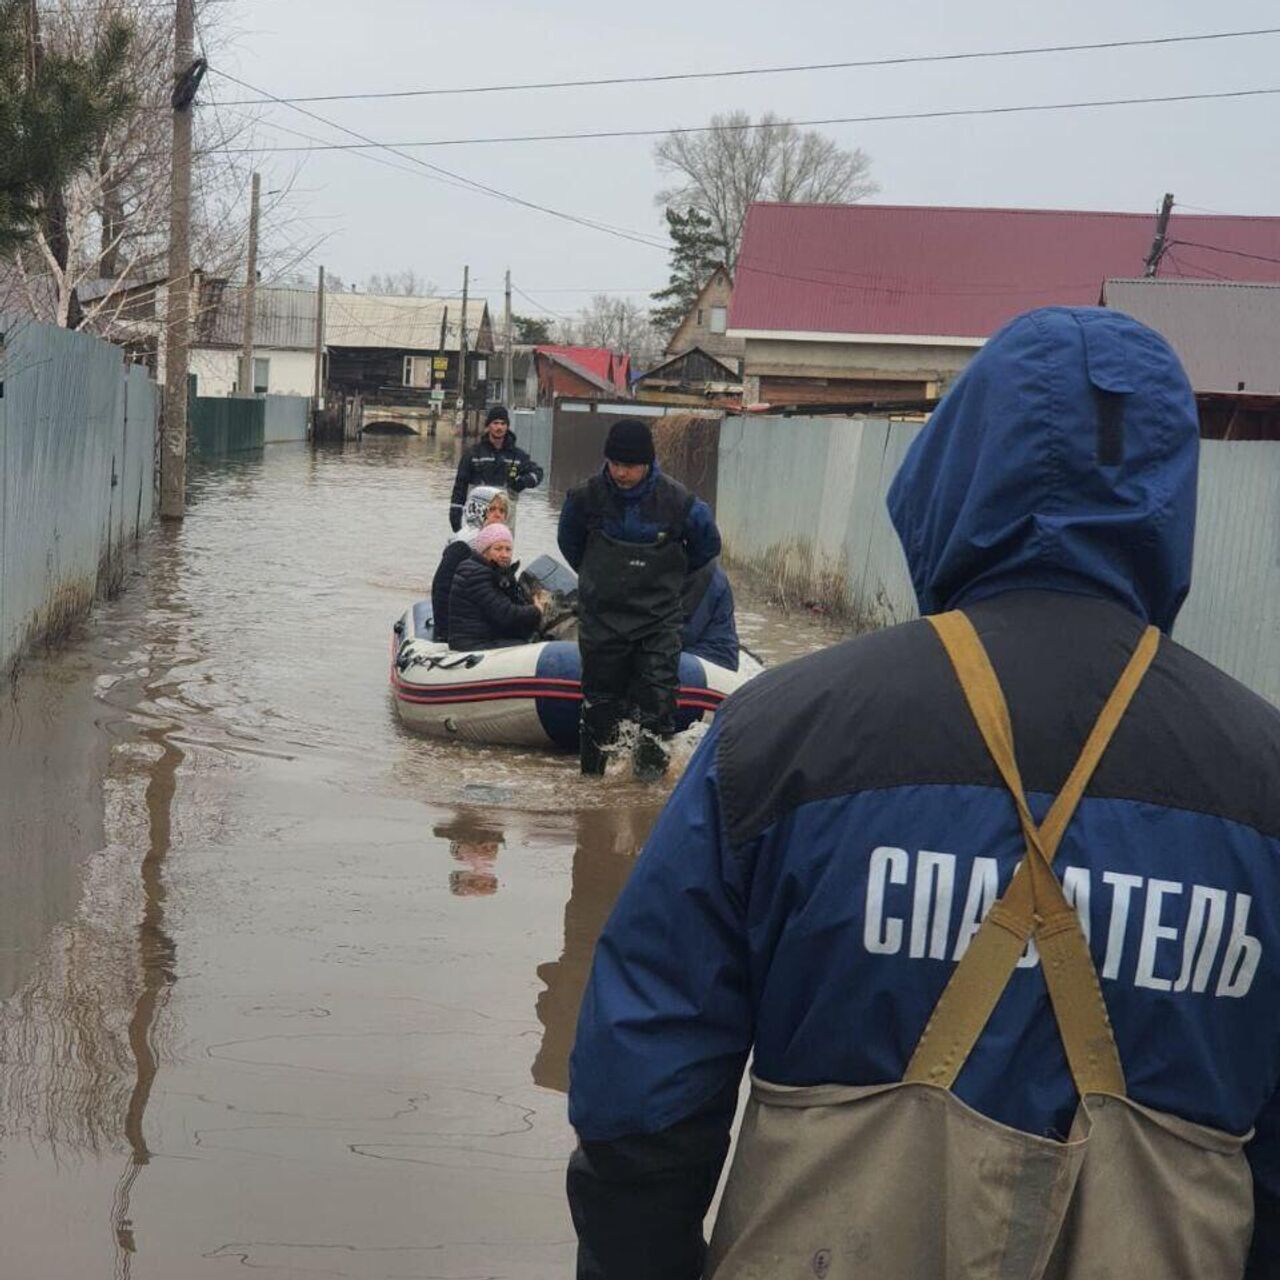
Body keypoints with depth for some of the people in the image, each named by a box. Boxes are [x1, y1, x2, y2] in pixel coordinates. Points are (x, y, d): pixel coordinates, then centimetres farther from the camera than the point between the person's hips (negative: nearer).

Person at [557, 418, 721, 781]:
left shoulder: (677, 500, -12)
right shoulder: (588, 496, -8)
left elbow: (708, 545, 8)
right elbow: (570, 543, 15)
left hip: (659, 618, -1)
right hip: (601, 618, 1)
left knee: (658, 695, -7)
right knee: (601, 698, 8)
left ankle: (651, 765, 2)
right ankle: (595, 772, 19)